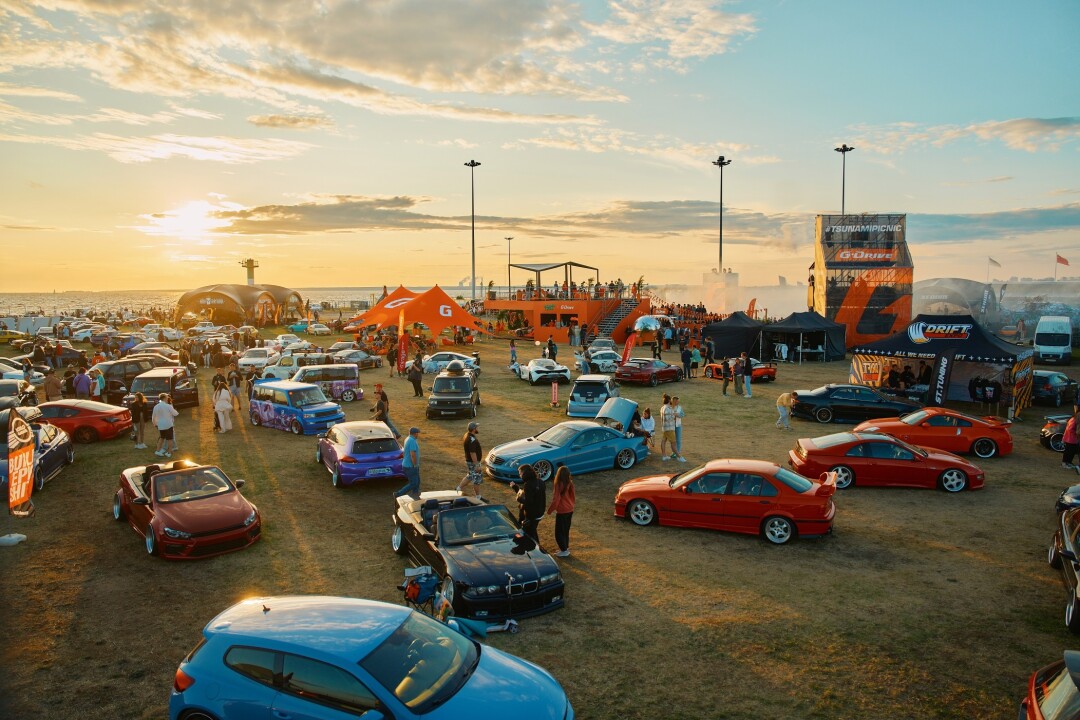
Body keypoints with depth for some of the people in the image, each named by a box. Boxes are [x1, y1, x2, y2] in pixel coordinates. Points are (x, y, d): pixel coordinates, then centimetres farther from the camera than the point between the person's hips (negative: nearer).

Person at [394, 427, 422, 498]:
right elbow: (413, 455, -27)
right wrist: (415, 465, -19)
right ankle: (398, 494, -1)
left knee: (417, 482, 16)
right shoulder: (412, 441, -22)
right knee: (413, 484, -4)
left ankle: (415, 497, 23)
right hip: (410, 467, -10)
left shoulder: (408, 439, 9)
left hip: (407, 465, 10)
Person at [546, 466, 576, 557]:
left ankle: (564, 551, 6)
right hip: (570, 510, 7)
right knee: (565, 530, 20)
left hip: (562, 511, -7)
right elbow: (573, 496, 10)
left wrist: (550, 510, -7)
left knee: (559, 532, 5)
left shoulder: (559, 485, -20)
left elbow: (556, 500, -20)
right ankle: (566, 548, 27)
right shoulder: (570, 484, 0)